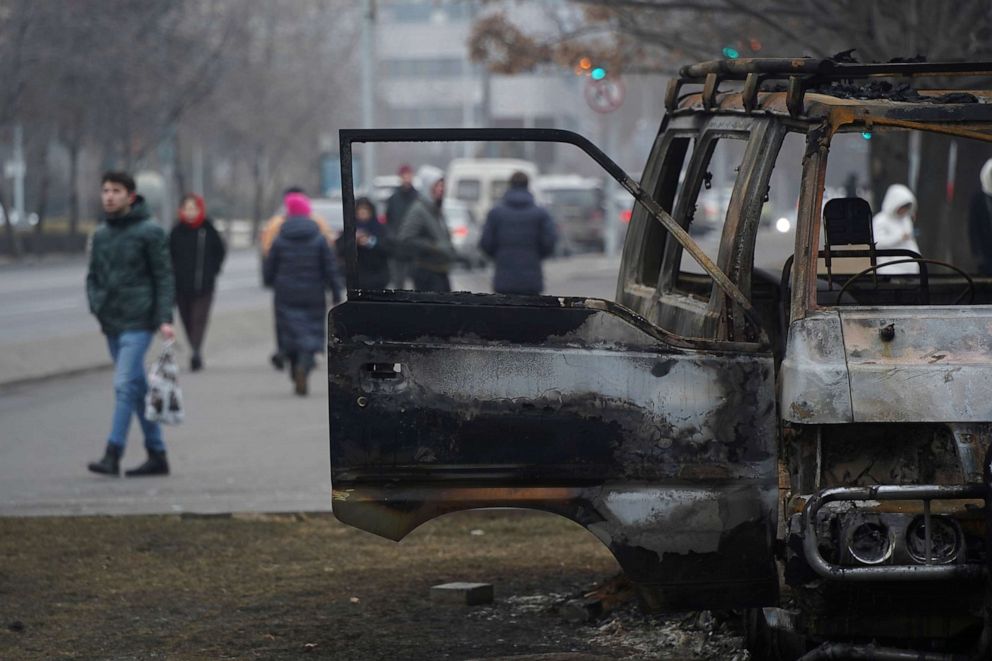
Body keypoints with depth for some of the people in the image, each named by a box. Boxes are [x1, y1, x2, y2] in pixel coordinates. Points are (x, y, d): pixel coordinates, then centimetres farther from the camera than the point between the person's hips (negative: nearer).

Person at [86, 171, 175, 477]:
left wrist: (164, 319, -14)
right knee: (137, 388, 10)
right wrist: (96, 305, 2)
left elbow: (164, 277, -7)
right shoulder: (101, 234, 12)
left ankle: (113, 454, -16)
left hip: (138, 322, -7)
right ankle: (157, 455, 16)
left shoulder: (149, 231, -6)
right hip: (111, 324, 7)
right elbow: (93, 276, 20)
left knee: (125, 385, -14)